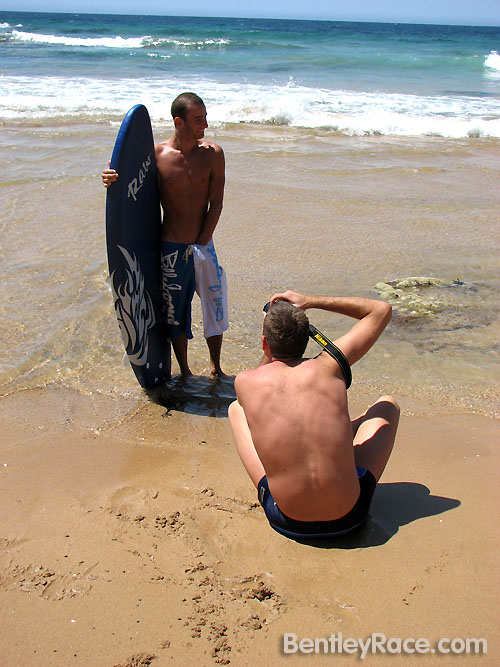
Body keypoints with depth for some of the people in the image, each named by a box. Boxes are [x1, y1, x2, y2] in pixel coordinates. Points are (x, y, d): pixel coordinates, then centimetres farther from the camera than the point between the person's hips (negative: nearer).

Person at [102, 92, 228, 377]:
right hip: (170, 248, -1)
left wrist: (201, 244, -8)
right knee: (175, 313, 10)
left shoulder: (213, 153, -2)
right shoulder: (156, 155, -6)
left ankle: (216, 367, 31)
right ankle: (185, 371, 30)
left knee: (215, 306, 8)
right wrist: (113, 181, -23)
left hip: (203, 245, 1)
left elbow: (216, 204, -3)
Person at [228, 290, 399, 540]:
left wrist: (269, 346, 18)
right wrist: (311, 302, 9)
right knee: (387, 404, 21)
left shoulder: (244, 381, -8)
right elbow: (382, 310, 9)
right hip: (349, 516, 0)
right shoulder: (328, 366, -8)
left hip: (288, 522, 0)